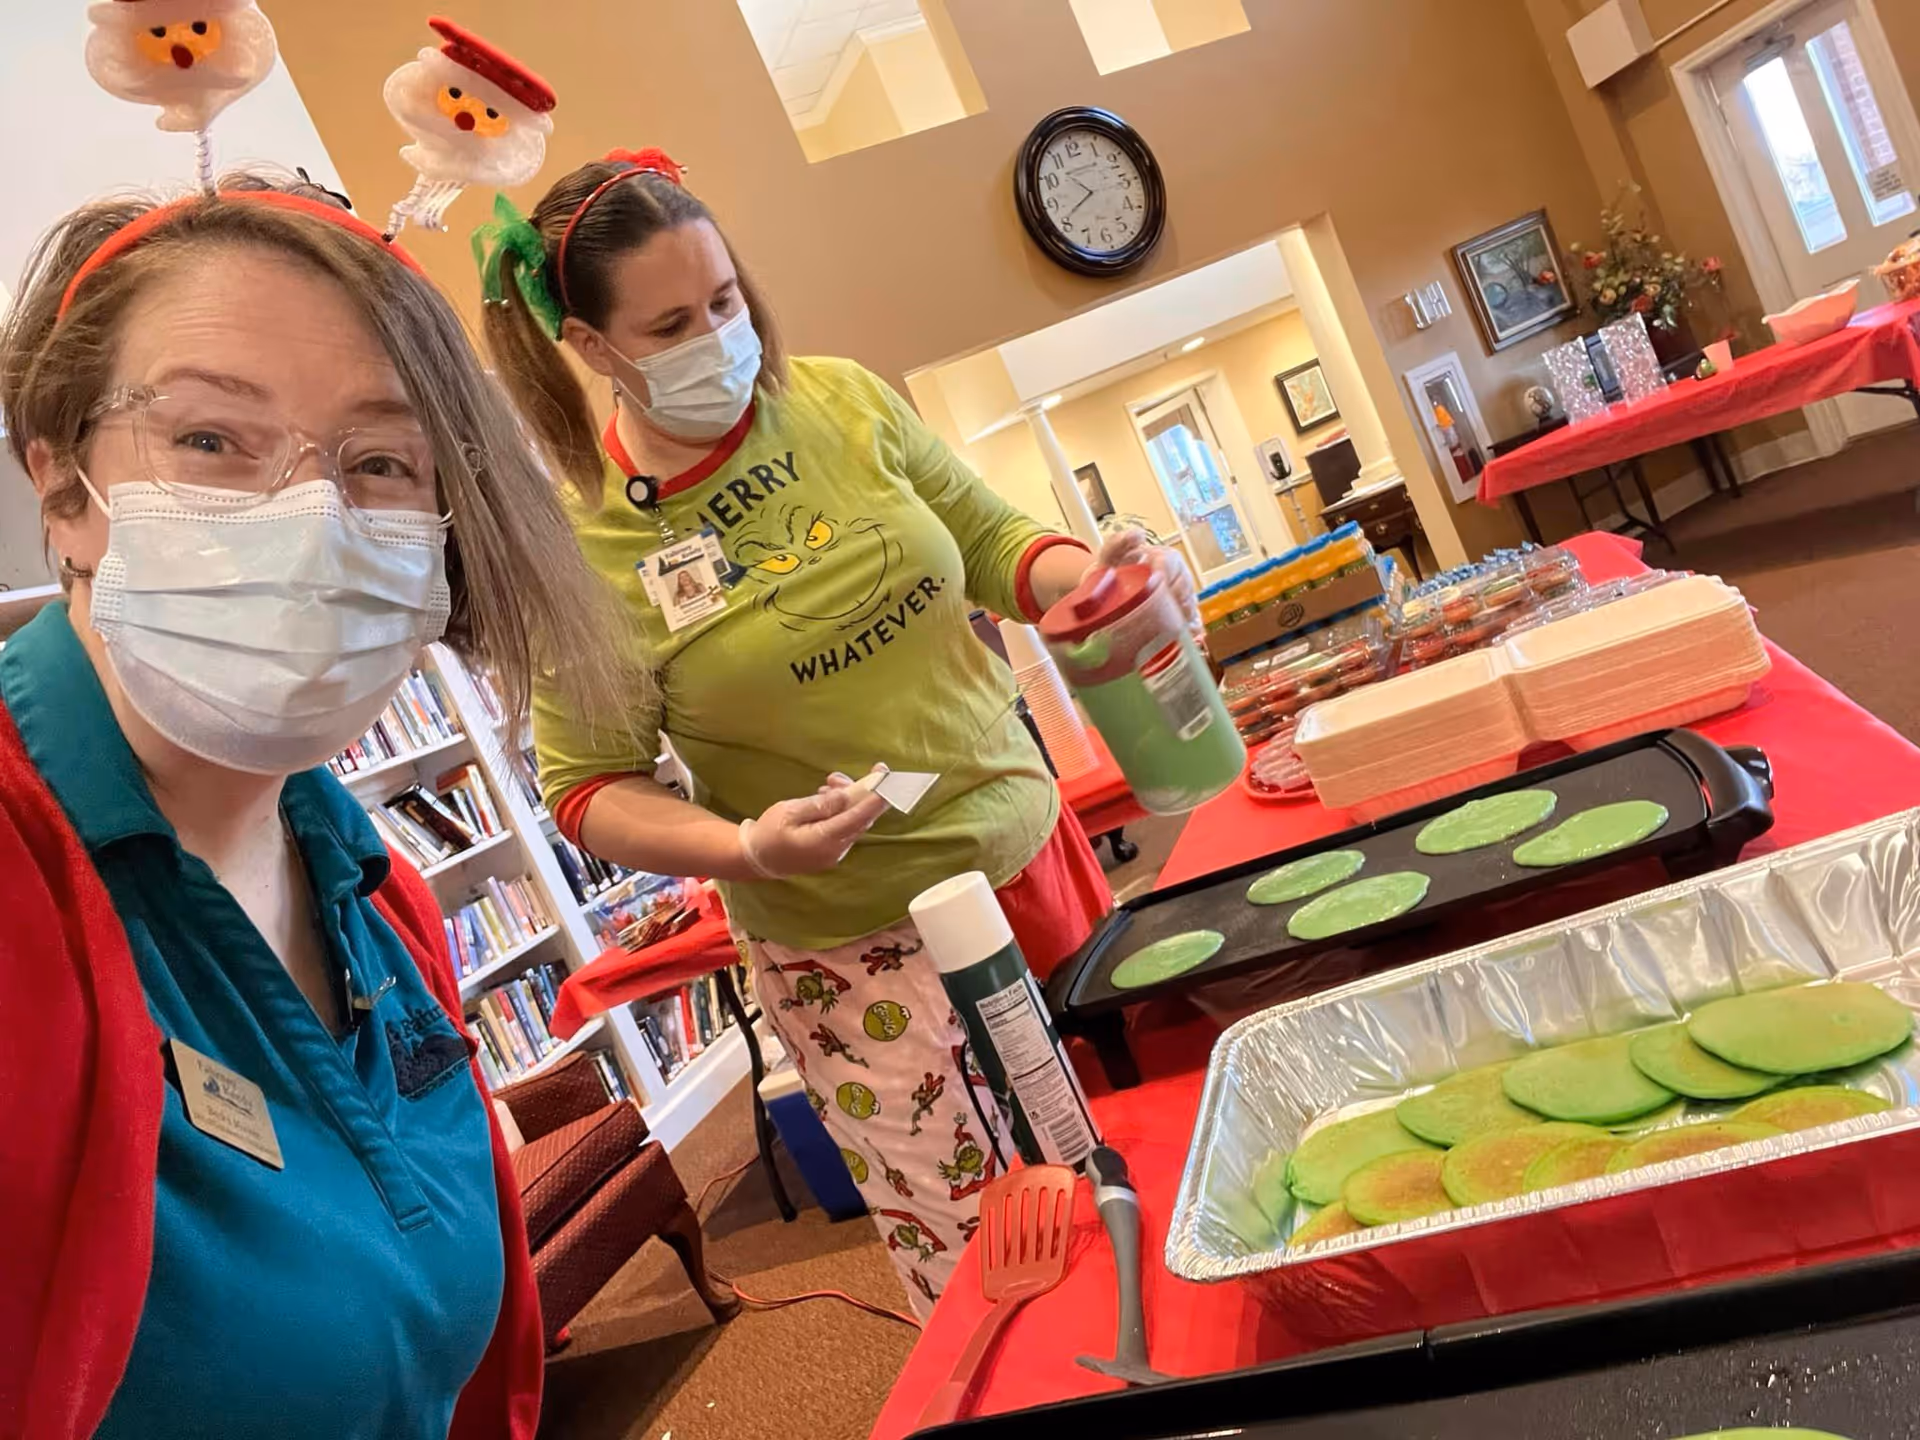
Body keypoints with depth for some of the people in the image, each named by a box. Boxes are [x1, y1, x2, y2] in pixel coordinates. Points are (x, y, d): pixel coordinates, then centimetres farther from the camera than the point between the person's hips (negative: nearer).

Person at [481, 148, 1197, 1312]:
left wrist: (1091, 578, -15)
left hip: (1027, 849, 5)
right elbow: (589, 788, -6)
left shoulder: (844, 399, -2)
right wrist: (746, 848, -23)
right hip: (856, 951, -4)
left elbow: (992, 540, 6)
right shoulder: (583, 541, -11)